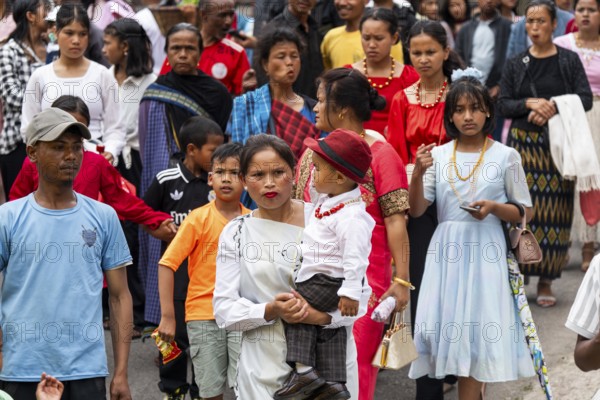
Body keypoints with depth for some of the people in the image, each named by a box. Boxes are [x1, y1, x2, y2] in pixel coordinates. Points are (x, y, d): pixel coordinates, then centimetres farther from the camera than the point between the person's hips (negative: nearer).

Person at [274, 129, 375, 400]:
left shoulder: (350, 215, -25)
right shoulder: (328, 201, 6)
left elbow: (355, 256, -29)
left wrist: (351, 293, -30)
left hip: (330, 283, -10)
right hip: (318, 279, 10)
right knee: (328, 326, 14)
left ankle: (302, 368, -9)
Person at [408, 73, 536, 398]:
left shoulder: (506, 157, -1)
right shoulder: (437, 155, 5)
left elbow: (525, 213, 4)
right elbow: (416, 211, 2)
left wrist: (494, 208, -15)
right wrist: (418, 173, -14)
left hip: (484, 253, -3)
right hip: (446, 252, 3)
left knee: (476, 330, -4)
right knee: (448, 327, 3)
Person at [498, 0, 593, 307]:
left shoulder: (569, 60, 4)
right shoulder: (515, 64, 8)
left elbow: (585, 98, -4)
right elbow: (503, 105, 2)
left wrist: (552, 107, -17)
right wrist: (529, 103, -15)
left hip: (558, 146, -1)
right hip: (523, 144, 1)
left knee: (554, 212, 0)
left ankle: (545, 281, 7)